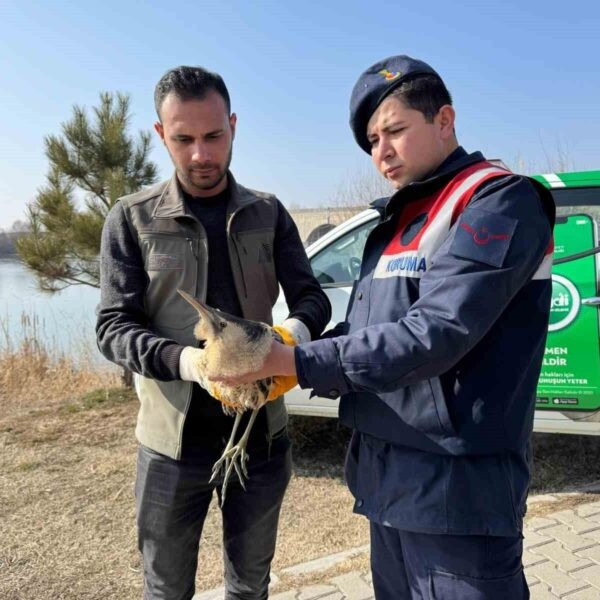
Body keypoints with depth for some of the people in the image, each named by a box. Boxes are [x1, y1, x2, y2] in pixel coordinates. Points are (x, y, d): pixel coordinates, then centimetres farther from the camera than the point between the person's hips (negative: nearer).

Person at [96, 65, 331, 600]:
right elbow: (113, 328, -8)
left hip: (262, 433, 2)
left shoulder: (267, 213, 2)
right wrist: (183, 359, -28)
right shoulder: (132, 218, -4)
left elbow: (312, 297, 2)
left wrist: (297, 328, -23)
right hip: (173, 441, -1)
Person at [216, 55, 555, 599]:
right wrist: (269, 368, -6)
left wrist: (294, 363, -22)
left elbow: (435, 333, -24)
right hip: (387, 478, 8)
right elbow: (360, 332, 10)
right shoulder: (397, 221, 14)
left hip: (456, 487, -8)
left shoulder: (502, 201, -12)